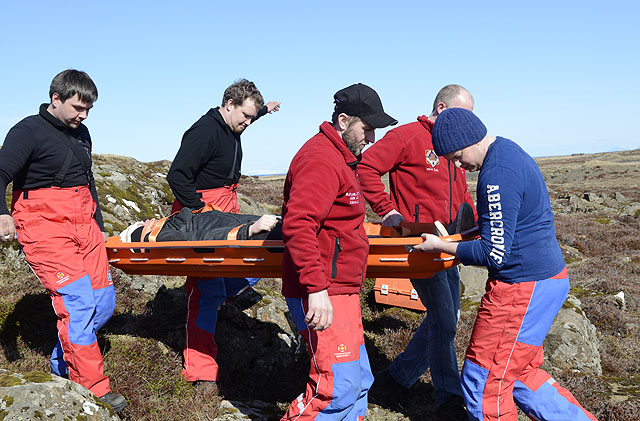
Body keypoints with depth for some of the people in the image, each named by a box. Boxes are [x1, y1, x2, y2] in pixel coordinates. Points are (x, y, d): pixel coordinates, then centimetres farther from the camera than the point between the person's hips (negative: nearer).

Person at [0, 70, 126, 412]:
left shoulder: (81, 133, 19)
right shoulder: (29, 131, -4)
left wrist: (99, 226, 26)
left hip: (83, 227, 8)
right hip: (45, 229, -8)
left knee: (104, 301, 2)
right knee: (78, 302, -15)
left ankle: (61, 368, 21)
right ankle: (94, 391, -8)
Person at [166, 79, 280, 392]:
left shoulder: (232, 128, 10)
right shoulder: (204, 131, -18)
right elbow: (177, 176, -23)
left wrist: (262, 109, 39)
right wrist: (201, 212, -21)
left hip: (226, 212, 9)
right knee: (207, 291, -7)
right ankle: (202, 374, 1)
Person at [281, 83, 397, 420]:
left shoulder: (342, 158, 18)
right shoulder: (321, 159, -17)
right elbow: (298, 226, -28)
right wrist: (316, 288, -31)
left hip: (340, 290, 11)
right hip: (322, 295, -11)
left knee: (358, 381, 16)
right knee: (337, 387, -10)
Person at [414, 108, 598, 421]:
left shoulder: (498, 175, -23)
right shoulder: (509, 151, 10)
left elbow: (494, 255, -21)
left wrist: (440, 246, -11)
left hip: (524, 288, -11)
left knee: (483, 383, 2)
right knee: (518, 374, 21)